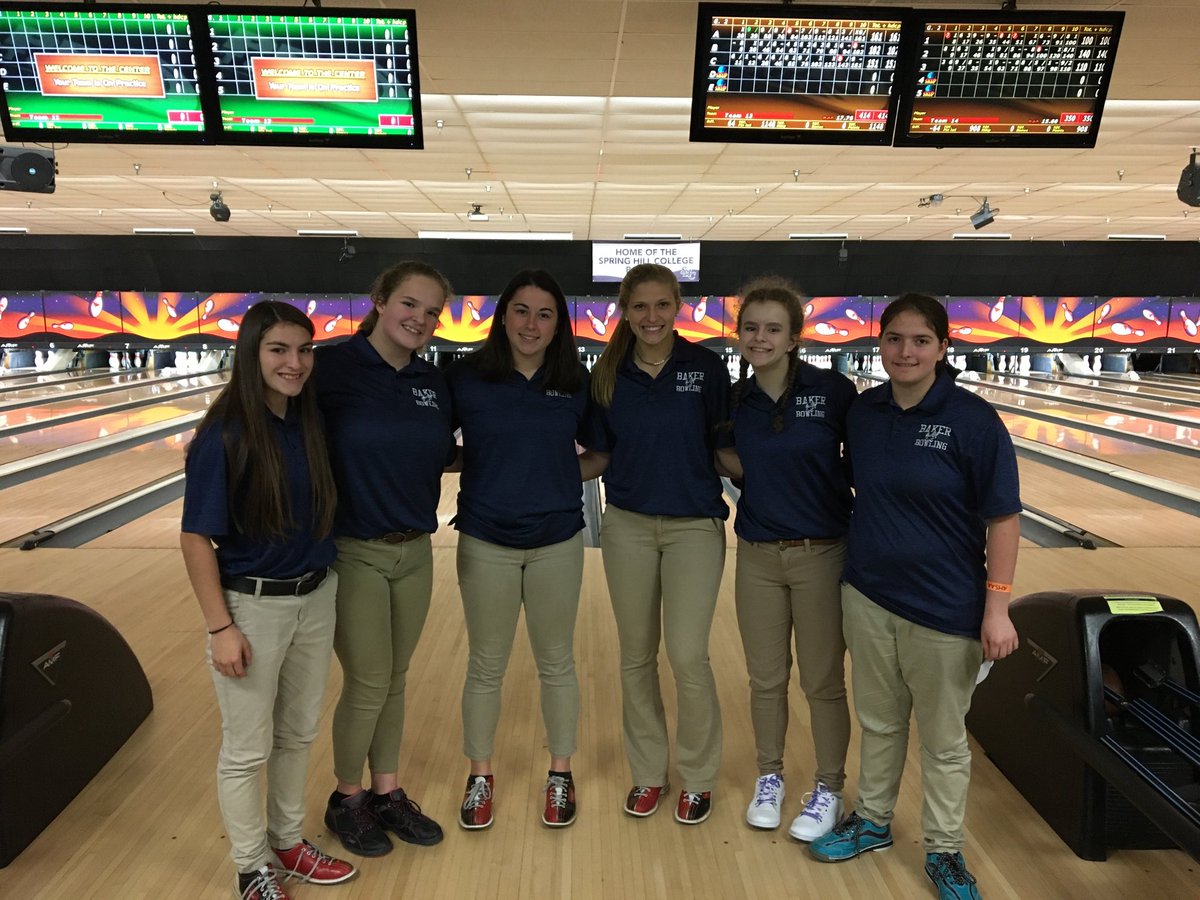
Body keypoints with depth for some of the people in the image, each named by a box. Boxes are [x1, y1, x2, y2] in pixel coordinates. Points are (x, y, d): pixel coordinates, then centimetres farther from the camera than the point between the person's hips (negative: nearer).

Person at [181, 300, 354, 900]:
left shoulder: (311, 423, -1)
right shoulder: (225, 437, -18)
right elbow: (196, 539, -15)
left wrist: (321, 581, 8)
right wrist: (221, 628, -15)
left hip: (316, 598, 6)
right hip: (252, 605, -6)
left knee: (298, 733, 20)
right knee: (247, 749, 12)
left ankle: (287, 843, 41)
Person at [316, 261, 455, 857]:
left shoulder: (432, 382, 3)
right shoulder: (332, 368, -14)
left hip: (415, 552, 5)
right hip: (352, 554, -5)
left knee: (394, 681, 17)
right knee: (368, 685, 5)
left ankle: (387, 794, 36)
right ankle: (346, 800, 31)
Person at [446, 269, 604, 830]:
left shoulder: (576, 384, -2)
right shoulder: (466, 378, -6)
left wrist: (568, 475, -4)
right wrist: (484, 473, -10)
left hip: (557, 543, 1)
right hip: (485, 542, -1)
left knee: (556, 663, 14)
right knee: (485, 666, 12)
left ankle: (560, 774, 34)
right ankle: (480, 776, 33)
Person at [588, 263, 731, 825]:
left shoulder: (706, 367, -5)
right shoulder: (608, 375, 2)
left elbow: (724, 446, 1)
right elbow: (598, 456, 8)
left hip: (694, 525, -2)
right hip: (627, 525, 3)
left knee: (688, 656, -3)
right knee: (636, 656, 11)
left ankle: (698, 778, 21)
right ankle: (648, 773, 30)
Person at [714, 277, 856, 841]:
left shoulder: (832, 390, -11)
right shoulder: (734, 401, 0)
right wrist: (712, 448, -6)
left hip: (823, 555, -3)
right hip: (757, 557, 3)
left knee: (823, 681, 10)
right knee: (766, 678, 15)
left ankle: (829, 789, 31)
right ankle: (769, 777, 37)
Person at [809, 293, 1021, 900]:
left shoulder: (972, 421, -14)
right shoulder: (862, 412, -1)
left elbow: (1002, 518, -11)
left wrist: (997, 607, -13)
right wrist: (849, 576, 12)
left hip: (943, 609, -4)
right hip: (867, 597, 4)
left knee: (943, 739, 14)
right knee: (879, 720, 21)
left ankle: (944, 851, 35)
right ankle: (872, 820, 42)